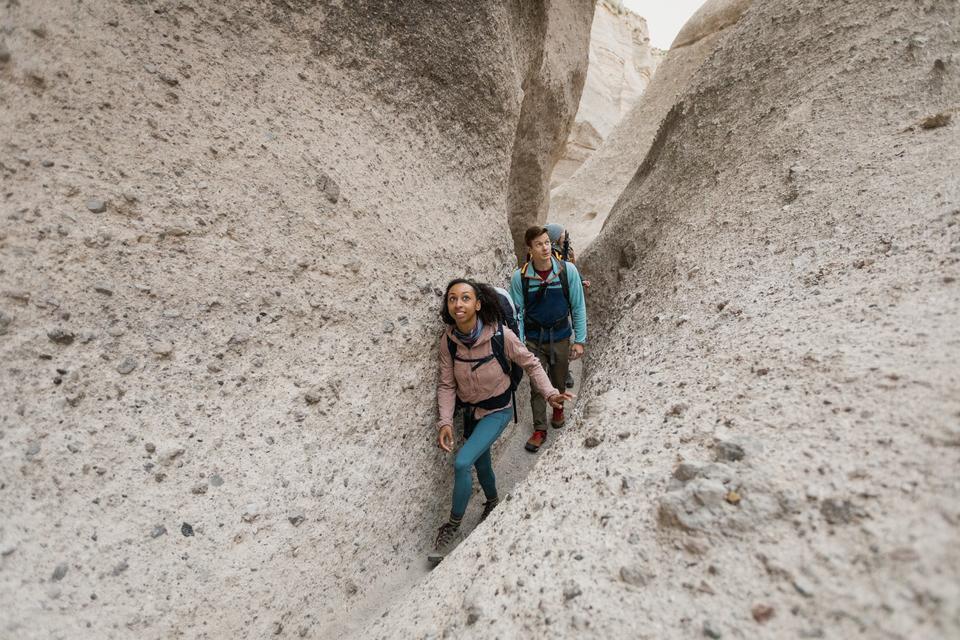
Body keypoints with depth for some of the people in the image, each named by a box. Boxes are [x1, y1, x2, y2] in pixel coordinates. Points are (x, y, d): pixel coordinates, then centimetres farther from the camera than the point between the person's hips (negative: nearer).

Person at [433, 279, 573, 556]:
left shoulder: (500, 334, -27)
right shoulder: (449, 340, -17)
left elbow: (530, 364, -13)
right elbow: (447, 385, -10)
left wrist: (550, 393, -24)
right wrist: (445, 422, -21)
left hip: (497, 411, -4)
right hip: (470, 411, 4)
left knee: (461, 463, -17)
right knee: (481, 464, 23)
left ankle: (454, 522, 9)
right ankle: (492, 502, 54)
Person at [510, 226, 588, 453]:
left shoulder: (567, 270, -12)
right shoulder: (520, 277, -12)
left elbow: (578, 307, -5)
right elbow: (517, 313, -4)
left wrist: (580, 340, -5)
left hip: (561, 337, 1)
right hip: (534, 340, 0)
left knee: (559, 380, 17)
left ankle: (558, 407, 49)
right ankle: (539, 430, 21)